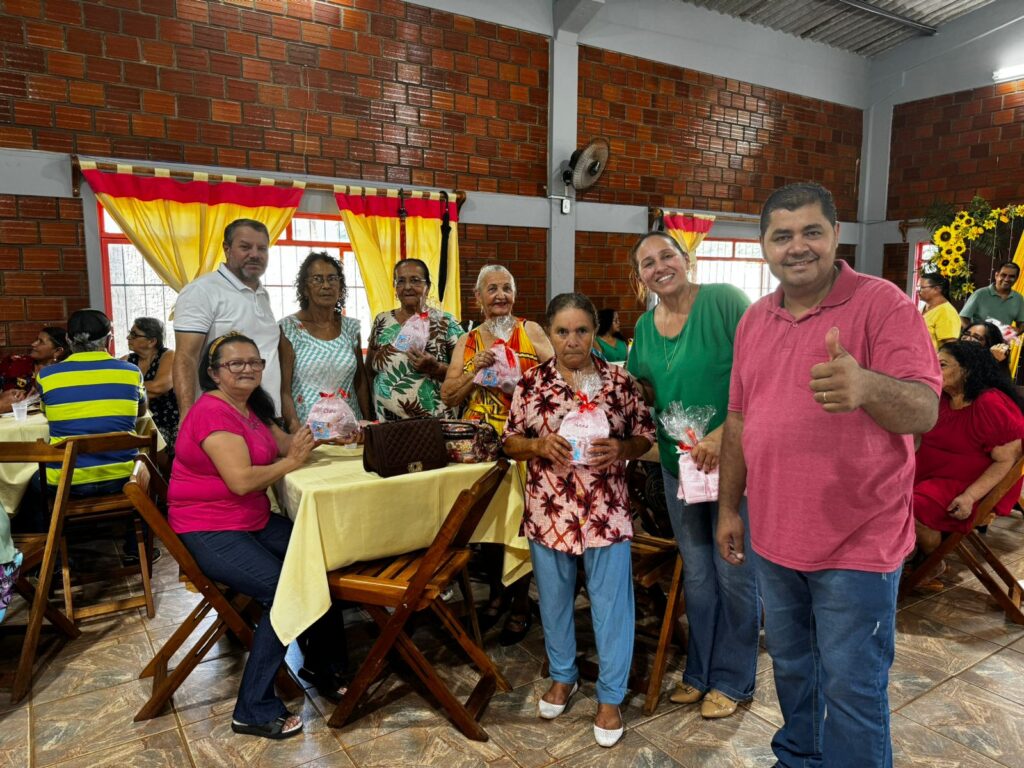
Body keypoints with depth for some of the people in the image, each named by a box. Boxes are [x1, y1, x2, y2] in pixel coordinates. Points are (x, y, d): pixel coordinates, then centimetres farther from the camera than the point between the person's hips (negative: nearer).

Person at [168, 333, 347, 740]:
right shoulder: (213, 412, -18)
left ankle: (321, 664, 16)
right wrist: (290, 462, -16)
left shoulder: (251, 408, 10)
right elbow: (241, 480, -27)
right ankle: (254, 711, -6)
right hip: (210, 533, -9)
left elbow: (285, 443, 12)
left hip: (254, 522, 9)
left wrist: (310, 435, -6)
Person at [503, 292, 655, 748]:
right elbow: (510, 443, 3)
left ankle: (610, 696, 26)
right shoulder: (532, 382, -1)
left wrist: (619, 449, -17)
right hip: (548, 511, 2)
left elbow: (645, 438, 3)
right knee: (554, 598, 17)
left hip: (606, 512, -1)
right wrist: (540, 444, -16)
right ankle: (562, 676, 40)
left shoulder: (619, 381, -3)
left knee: (611, 603, 7)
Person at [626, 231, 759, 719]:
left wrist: (725, 432, -27)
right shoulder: (645, 328, 5)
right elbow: (642, 388, 18)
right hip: (678, 463, 6)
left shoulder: (725, 302, -14)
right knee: (696, 574, 18)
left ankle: (733, 678, 29)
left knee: (734, 574, 9)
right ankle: (699, 670, 36)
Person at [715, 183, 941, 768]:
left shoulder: (883, 305, -12)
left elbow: (924, 410, -23)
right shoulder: (755, 320, 5)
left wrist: (865, 386, -45)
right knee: (791, 667, 23)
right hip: (772, 538, 6)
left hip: (857, 543, -5)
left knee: (852, 691, 7)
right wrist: (729, 507, 11)